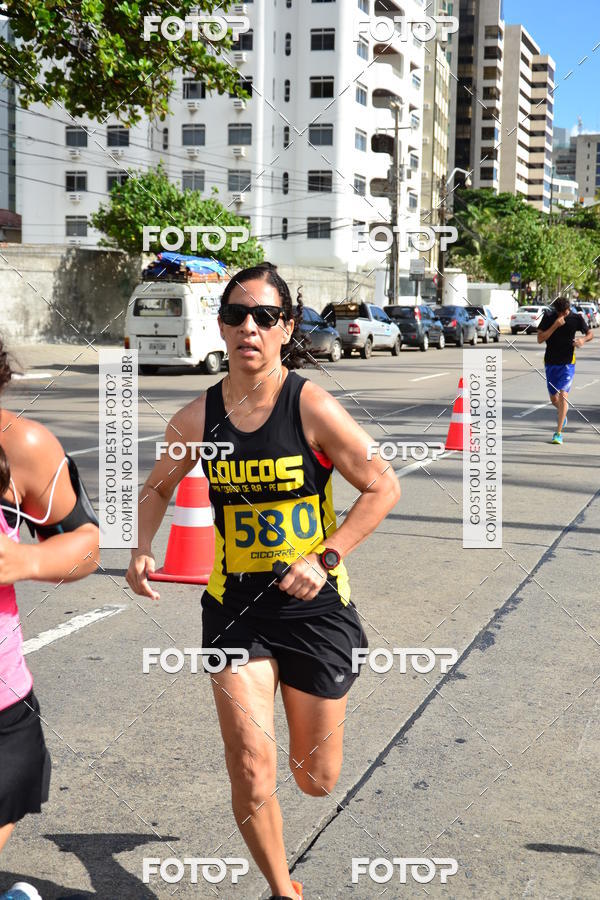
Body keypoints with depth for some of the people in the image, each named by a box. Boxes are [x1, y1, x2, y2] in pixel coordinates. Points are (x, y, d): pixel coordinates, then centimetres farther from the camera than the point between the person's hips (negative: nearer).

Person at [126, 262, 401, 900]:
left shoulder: (312, 407, -13)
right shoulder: (197, 417, -3)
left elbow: (383, 487, -8)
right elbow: (158, 485, 15)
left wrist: (325, 558, -17)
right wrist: (143, 548, -2)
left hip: (315, 603, -1)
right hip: (235, 605, 2)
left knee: (316, 781, 12)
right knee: (251, 774, -7)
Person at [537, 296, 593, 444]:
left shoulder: (576, 318, -6)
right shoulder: (548, 317, -6)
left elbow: (590, 333, 8)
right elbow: (540, 339, -11)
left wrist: (583, 339, -15)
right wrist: (555, 326, -22)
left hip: (568, 363, -2)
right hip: (551, 362, 2)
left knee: (563, 395, -16)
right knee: (554, 398, 10)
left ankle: (558, 433, -13)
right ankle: (562, 414, 46)